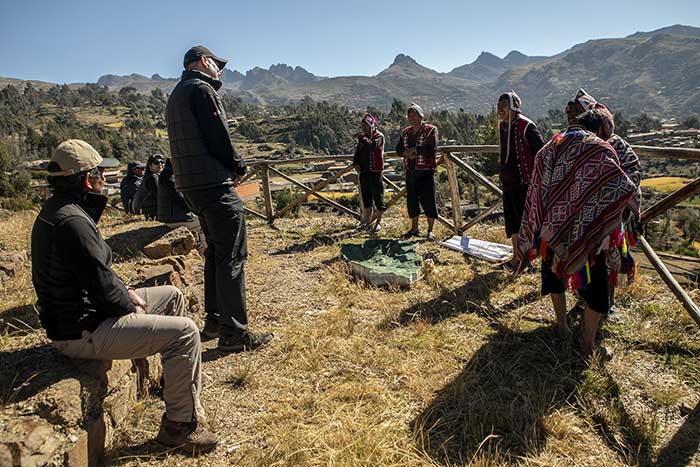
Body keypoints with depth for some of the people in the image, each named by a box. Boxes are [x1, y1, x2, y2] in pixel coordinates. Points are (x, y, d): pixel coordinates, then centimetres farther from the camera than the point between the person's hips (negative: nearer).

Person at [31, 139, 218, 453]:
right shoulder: (71, 221, -25)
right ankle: (179, 425, -4)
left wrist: (127, 292, 6)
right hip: (81, 331, -11)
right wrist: (132, 305, -7)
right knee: (184, 331, -18)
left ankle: (177, 377, 32)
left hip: (77, 311, 11)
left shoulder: (56, 210, 9)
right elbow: (101, 285, -25)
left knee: (171, 295, 18)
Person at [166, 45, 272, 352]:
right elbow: (218, 137, -16)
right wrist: (239, 166, 1)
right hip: (214, 183, -10)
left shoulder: (176, 94, 22)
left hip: (191, 185, 10)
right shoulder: (201, 89, -8)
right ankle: (233, 333, -3)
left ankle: (214, 321, 25)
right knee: (232, 256, -7)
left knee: (215, 252, 18)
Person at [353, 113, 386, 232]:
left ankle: (378, 222, 8)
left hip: (375, 171, -7)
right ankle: (368, 221, 24)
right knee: (366, 197, 13)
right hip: (364, 171, 7)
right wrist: (355, 163, 2)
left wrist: (363, 140, -22)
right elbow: (357, 152, 18)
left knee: (378, 196, -1)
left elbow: (373, 146, -28)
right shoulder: (363, 137, 14)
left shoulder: (379, 136, -8)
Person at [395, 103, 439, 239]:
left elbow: (432, 148, -17)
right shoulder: (406, 132, 15)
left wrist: (415, 150, -15)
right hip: (410, 171, 6)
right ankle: (414, 228, 25)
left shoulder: (431, 130, -4)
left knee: (428, 201, -3)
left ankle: (430, 230, 8)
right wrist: (407, 153, -10)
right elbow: (398, 149, 11)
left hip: (426, 172, -6)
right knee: (411, 201, 11)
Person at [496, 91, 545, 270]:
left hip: (524, 182, -8)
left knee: (524, 220, -2)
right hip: (508, 182, 8)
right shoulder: (502, 126, 10)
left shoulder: (526, 126, -15)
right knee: (511, 220, 14)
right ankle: (516, 257, 26)